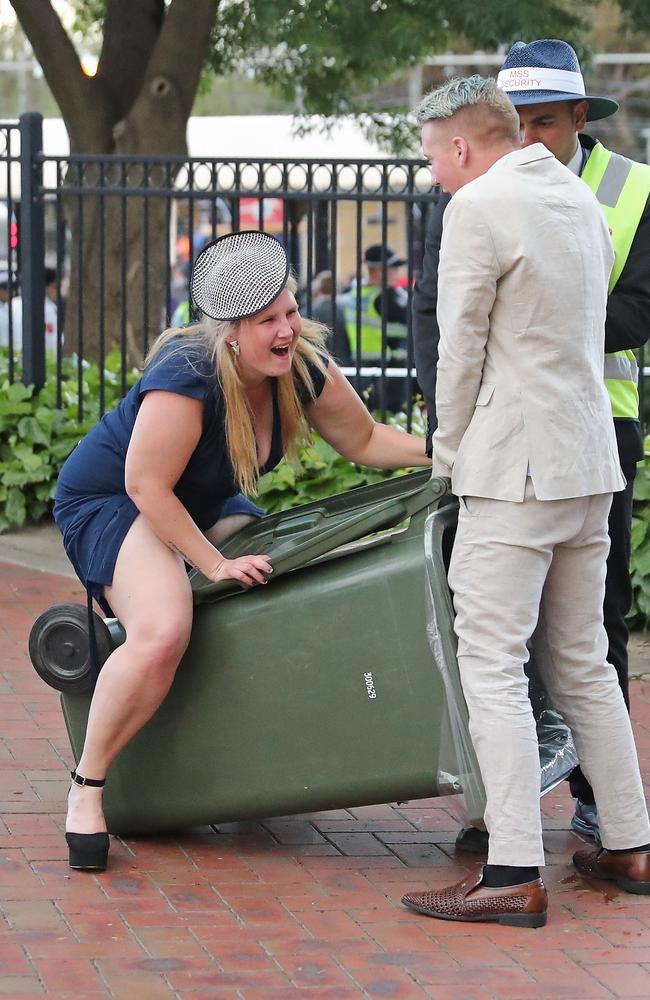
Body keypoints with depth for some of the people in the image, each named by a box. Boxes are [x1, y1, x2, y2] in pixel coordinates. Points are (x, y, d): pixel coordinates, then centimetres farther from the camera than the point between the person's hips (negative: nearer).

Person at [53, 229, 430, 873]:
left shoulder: (302, 367, -12)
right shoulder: (188, 375, -34)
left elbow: (364, 441, 1)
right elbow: (146, 485, -29)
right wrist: (215, 564, -28)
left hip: (204, 505, 8)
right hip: (110, 501, -8)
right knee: (162, 634, -32)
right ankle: (87, 785, -16)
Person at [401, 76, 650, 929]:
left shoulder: (479, 208, -11)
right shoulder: (579, 196, 14)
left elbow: (461, 349, -10)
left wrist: (450, 454, 4)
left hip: (515, 466, -9)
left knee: (492, 666, -8)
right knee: (582, 662, 17)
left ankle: (515, 874, -12)